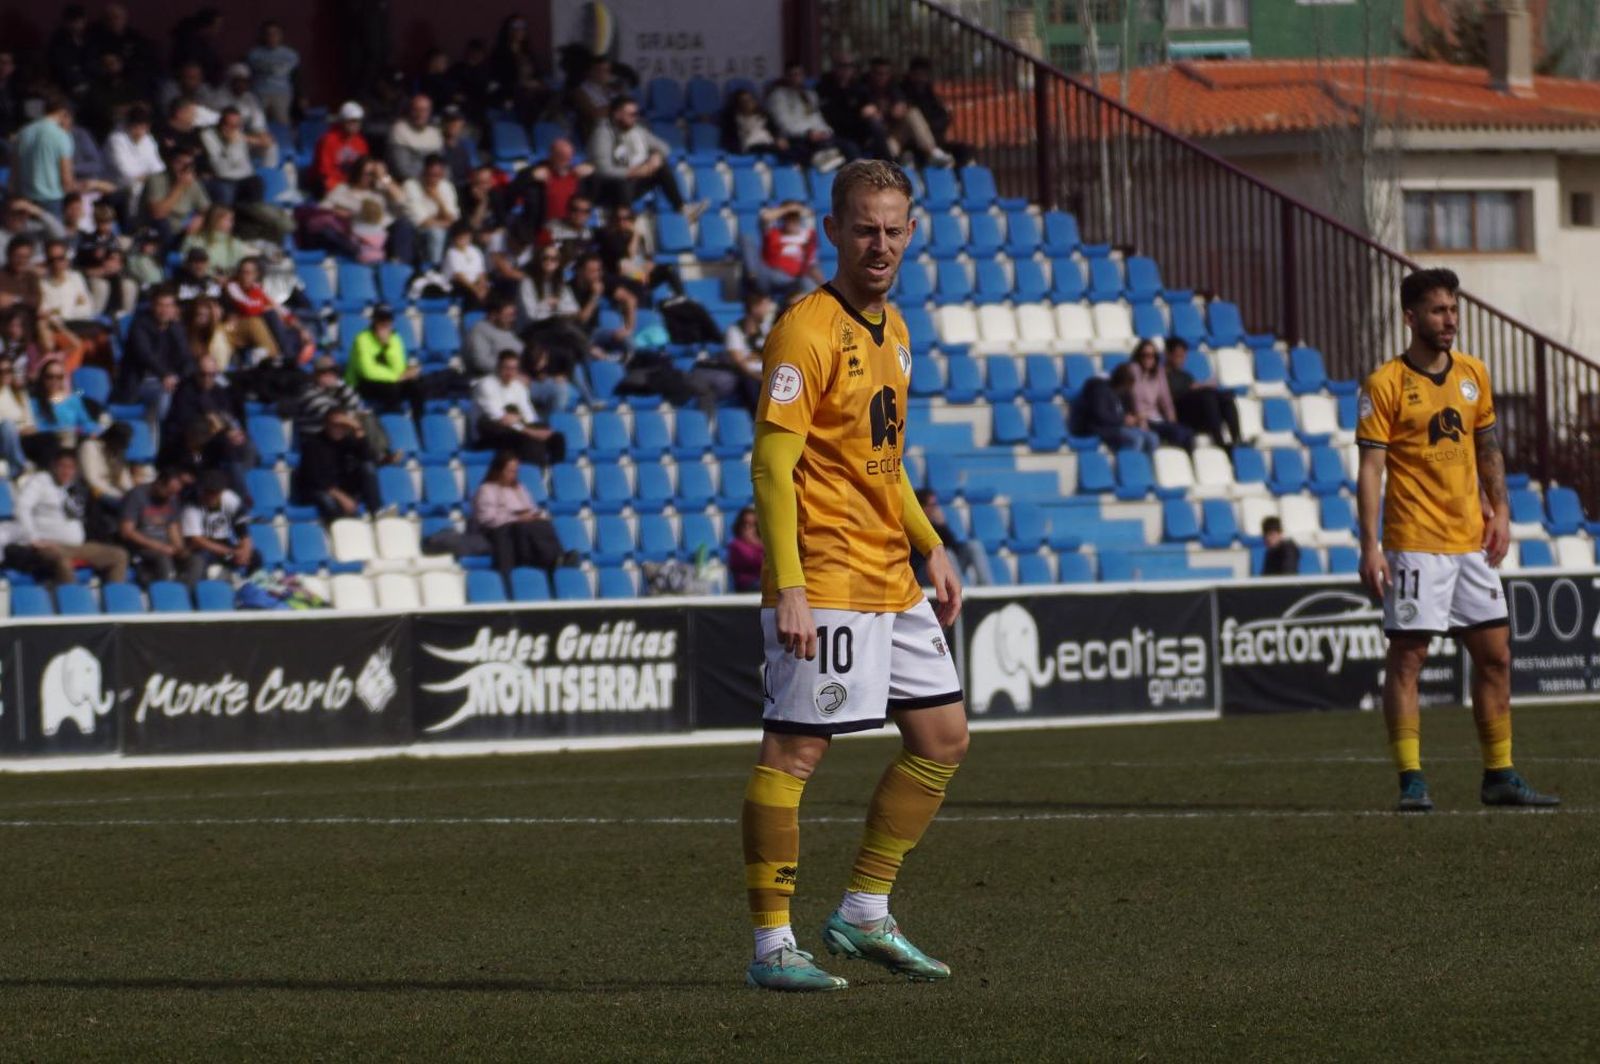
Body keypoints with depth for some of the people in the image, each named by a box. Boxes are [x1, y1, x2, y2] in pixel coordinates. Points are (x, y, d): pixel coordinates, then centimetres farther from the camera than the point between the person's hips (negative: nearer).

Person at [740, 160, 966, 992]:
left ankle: (865, 915, 21)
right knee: (793, 750, -7)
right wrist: (789, 588, -25)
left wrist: (930, 548, 21)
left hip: (891, 581, 9)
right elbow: (772, 462, -19)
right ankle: (772, 946, -4)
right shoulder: (807, 330, -13)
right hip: (825, 585, -9)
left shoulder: (891, 329, 14)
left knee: (943, 737, 12)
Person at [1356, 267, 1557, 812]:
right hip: (1415, 541, -6)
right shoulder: (1385, 384, -8)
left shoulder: (1473, 374, 10)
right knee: (1408, 655, -6)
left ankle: (1499, 777, 16)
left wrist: (1500, 510, 8)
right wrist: (1370, 547, -17)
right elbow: (1369, 470, -10)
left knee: (1494, 654, 8)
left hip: (1471, 540, 6)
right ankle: (1411, 781, -4)